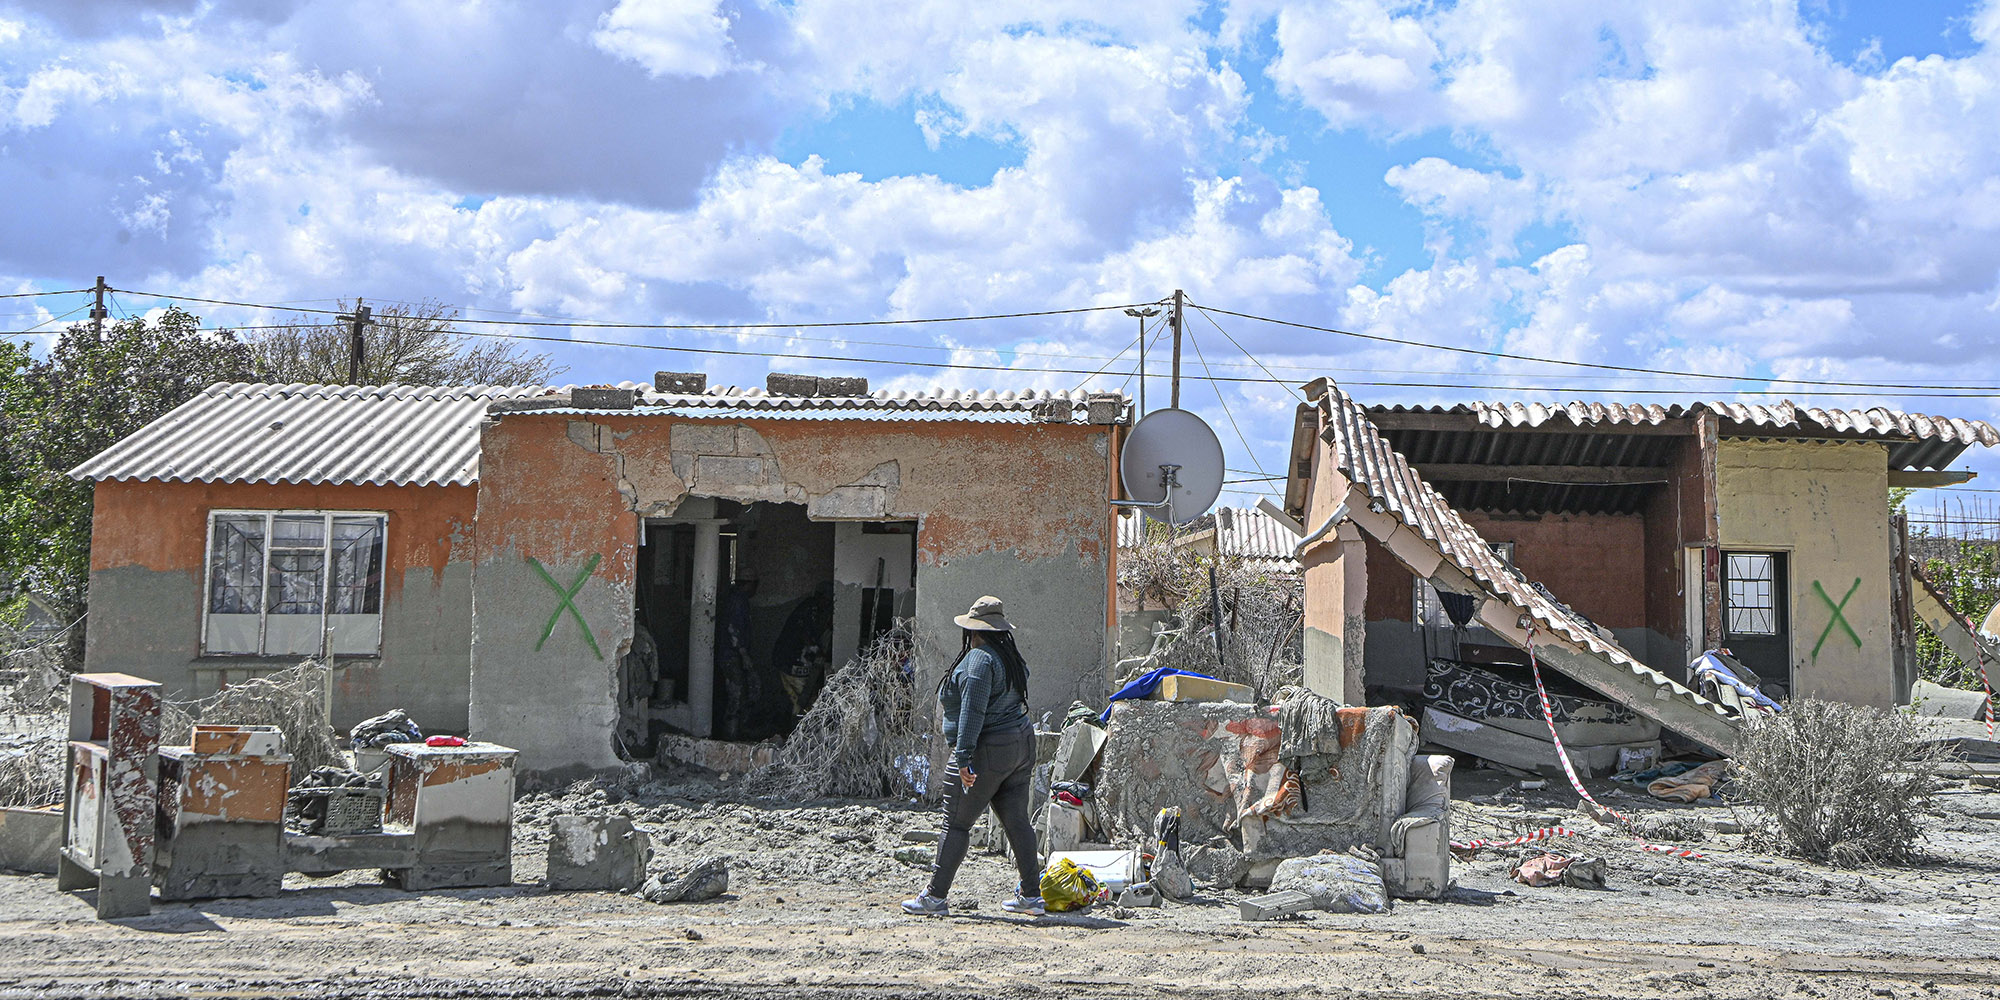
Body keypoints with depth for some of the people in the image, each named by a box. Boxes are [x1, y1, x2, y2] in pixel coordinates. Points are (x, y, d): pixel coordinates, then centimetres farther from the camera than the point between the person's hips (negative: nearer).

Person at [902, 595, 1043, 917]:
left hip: (986, 751, -9)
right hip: (1021, 743, 9)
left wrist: (964, 757, -24)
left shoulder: (979, 659, -15)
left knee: (956, 823, -3)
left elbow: (973, 711, -22)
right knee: (1017, 821, 11)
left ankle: (936, 897, 1)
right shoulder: (1013, 658, 13)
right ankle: (1031, 895, 12)